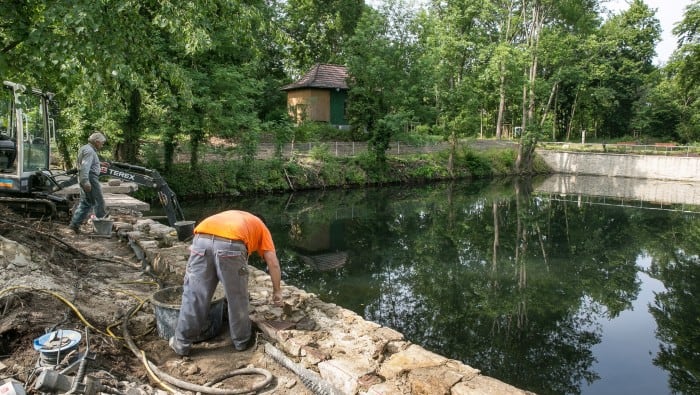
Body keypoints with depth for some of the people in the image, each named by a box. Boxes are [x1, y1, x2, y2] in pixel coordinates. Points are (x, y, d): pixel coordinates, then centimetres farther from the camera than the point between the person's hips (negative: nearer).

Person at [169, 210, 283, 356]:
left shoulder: (229, 215, 44)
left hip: (202, 239, 4)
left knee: (193, 296, 16)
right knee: (238, 298, 17)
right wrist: (277, 291, 36)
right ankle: (242, 341, 34)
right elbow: (273, 263, 25)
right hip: (231, 244, -3)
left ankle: (181, 344, 30)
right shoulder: (261, 227, 33)